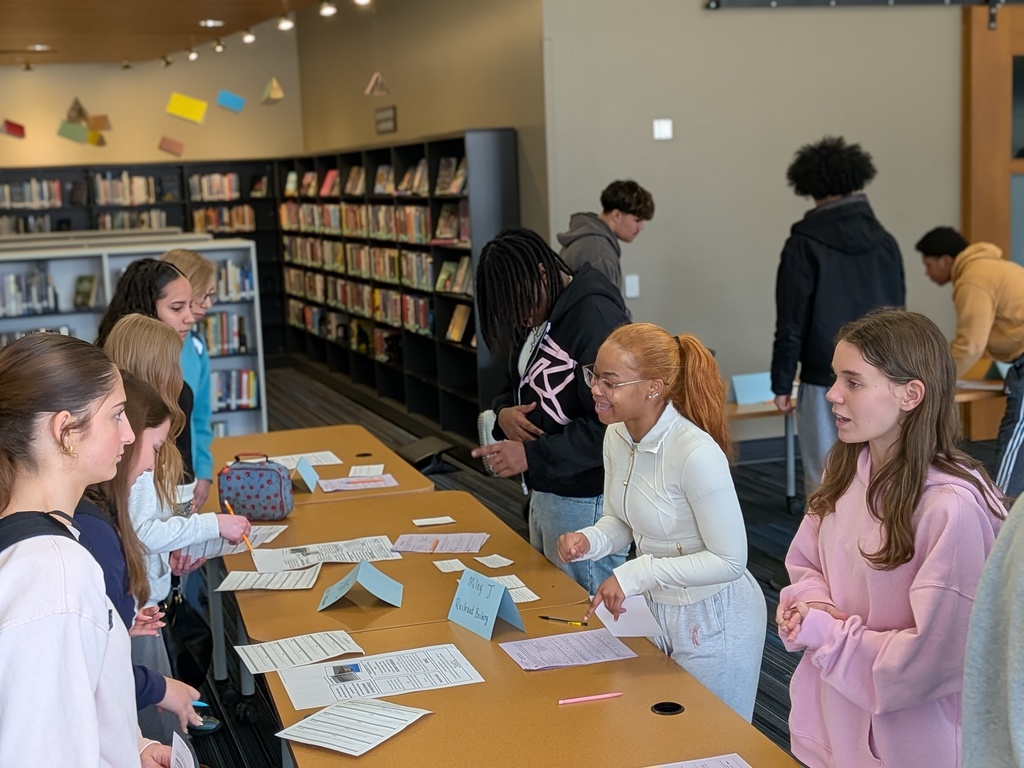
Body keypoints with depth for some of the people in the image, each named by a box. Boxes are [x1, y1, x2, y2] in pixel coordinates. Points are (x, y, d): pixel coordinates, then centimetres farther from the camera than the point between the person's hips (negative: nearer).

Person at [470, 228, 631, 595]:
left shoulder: (596, 317, -20)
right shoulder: (538, 318, 8)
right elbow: (518, 386, 19)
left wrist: (532, 455, -25)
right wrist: (504, 412, -4)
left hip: (585, 502, -9)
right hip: (545, 492, 9)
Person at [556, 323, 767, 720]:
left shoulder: (696, 454, -30)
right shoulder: (617, 437, -6)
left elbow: (730, 560, -25)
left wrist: (637, 572, -28)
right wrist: (589, 540, -14)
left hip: (714, 618, -7)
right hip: (658, 606, 7)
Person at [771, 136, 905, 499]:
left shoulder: (805, 245, -8)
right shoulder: (885, 241, 5)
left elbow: (792, 321, -8)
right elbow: (899, 311, 12)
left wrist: (782, 383, 0)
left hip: (826, 381, -4)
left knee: (825, 483, 4)